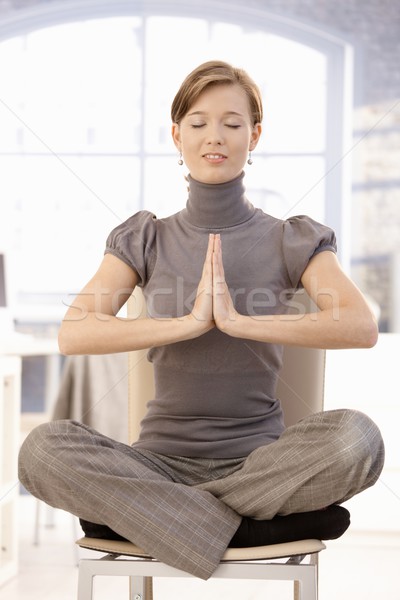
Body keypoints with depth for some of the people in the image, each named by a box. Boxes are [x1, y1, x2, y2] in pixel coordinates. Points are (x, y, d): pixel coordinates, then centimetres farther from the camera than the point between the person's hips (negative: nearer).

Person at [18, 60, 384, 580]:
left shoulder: (291, 241, 5)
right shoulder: (146, 241, 8)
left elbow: (362, 328, -15)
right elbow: (73, 334, -9)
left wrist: (239, 320, -21)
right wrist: (190, 322, -19)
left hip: (258, 459, -1)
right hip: (163, 457, 1)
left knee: (357, 436, -32)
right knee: (44, 449, -28)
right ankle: (253, 524, -22)